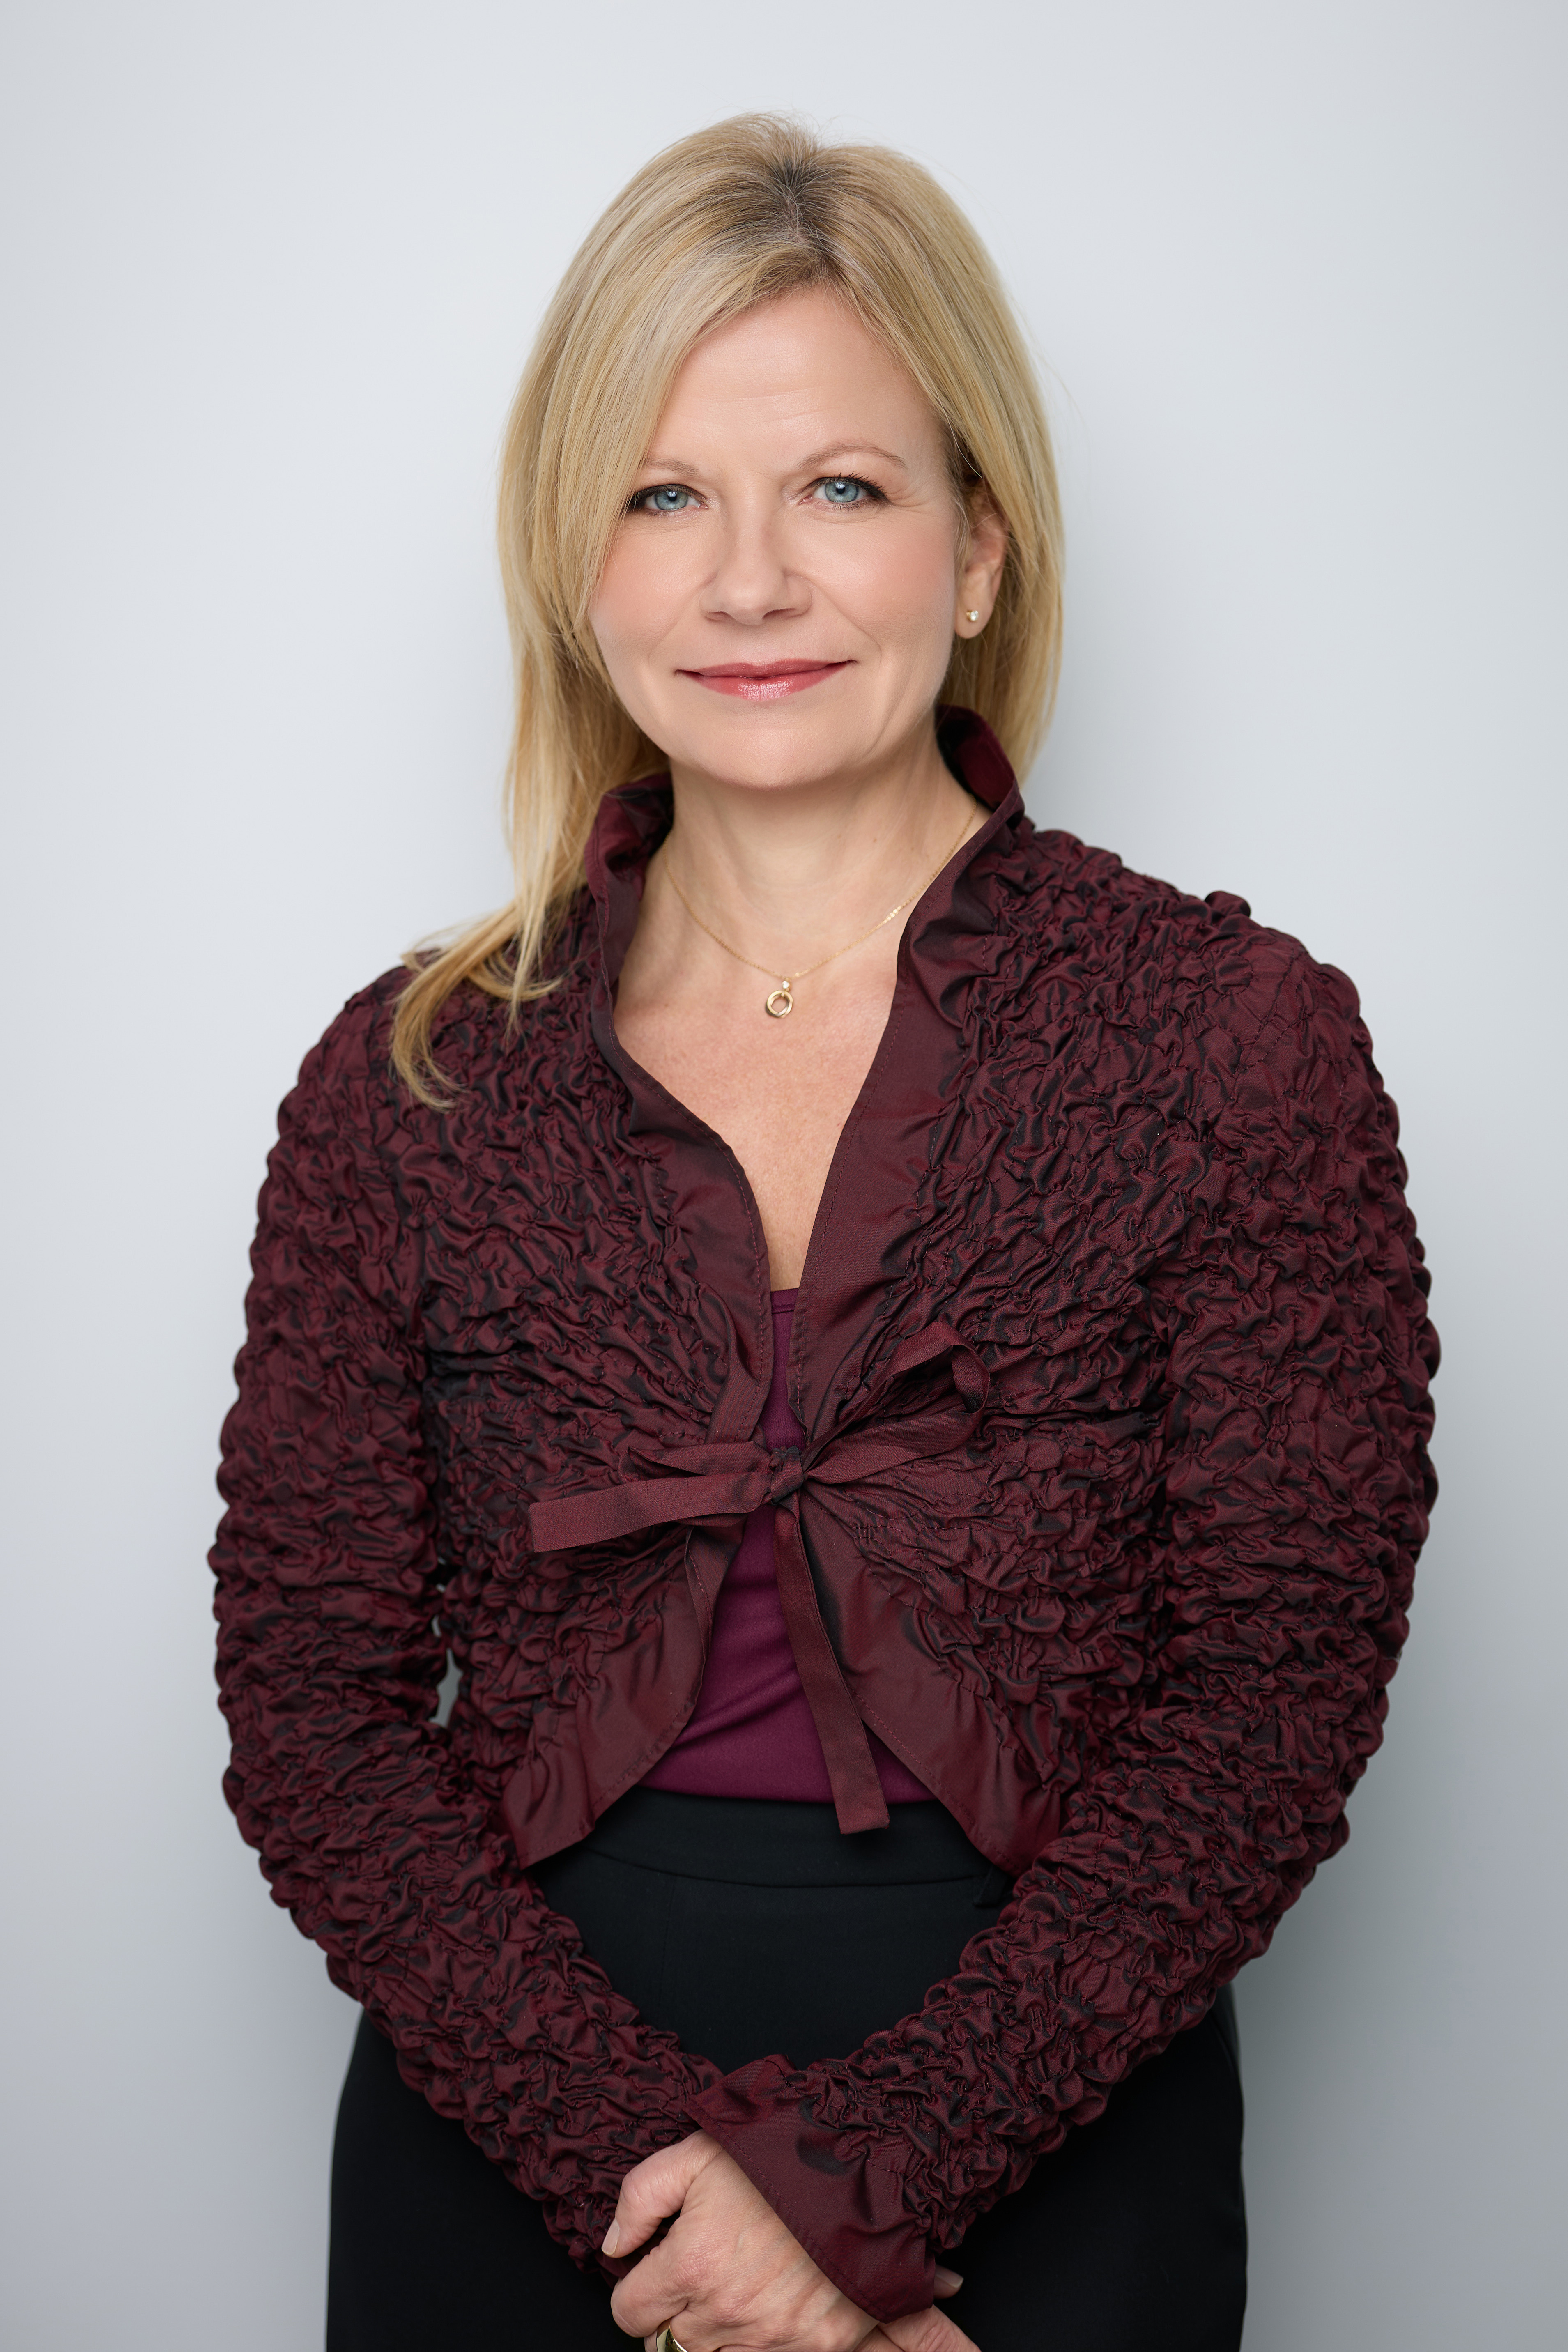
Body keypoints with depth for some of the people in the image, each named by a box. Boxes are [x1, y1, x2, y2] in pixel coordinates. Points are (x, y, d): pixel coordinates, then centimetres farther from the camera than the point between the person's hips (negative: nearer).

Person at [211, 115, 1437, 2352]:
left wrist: (864, 2166, -15)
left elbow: (1281, 1680, -9)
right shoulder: (406, 1082, 0)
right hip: (511, 2131, 2)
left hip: (1048, 2143, -1)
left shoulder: (1238, 1036, -5)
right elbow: (311, 1690, -3)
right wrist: (644, 2151, -14)